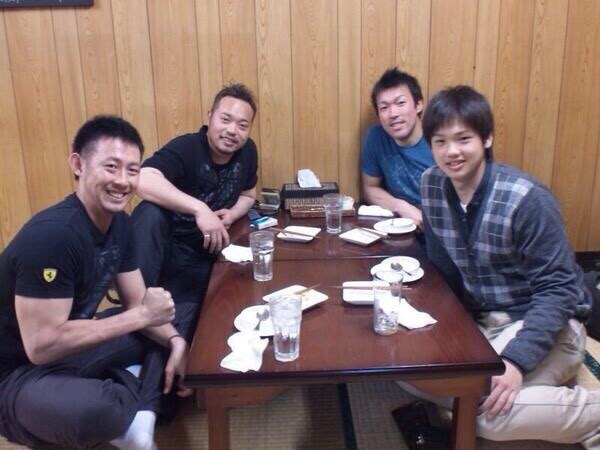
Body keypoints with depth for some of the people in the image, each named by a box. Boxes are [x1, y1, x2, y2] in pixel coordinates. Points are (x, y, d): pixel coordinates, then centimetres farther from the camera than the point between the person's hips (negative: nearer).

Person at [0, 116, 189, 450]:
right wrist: (141, 316, -29)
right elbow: (42, 345, -32)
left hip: (72, 347, 9)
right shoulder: (51, 235, -30)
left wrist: (175, 341, -15)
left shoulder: (119, 223, -3)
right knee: (96, 410, -38)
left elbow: (135, 302, 4)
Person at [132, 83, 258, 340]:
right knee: (150, 213, -37)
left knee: (176, 334, -18)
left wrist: (232, 214, -5)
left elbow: (247, 194, 20)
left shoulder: (247, 151, 0)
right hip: (164, 249, -4)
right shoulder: (186, 149, -21)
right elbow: (143, 181, -42)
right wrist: (199, 209, -49)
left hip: (200, 259, 4)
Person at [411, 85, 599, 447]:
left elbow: (558, 288, -21)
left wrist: (516, 359, -31)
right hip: (478, 321, 6)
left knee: (489, 412, -28)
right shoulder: (432, 185, -4)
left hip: (543, 323, -6)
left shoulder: (528, 199, -22)